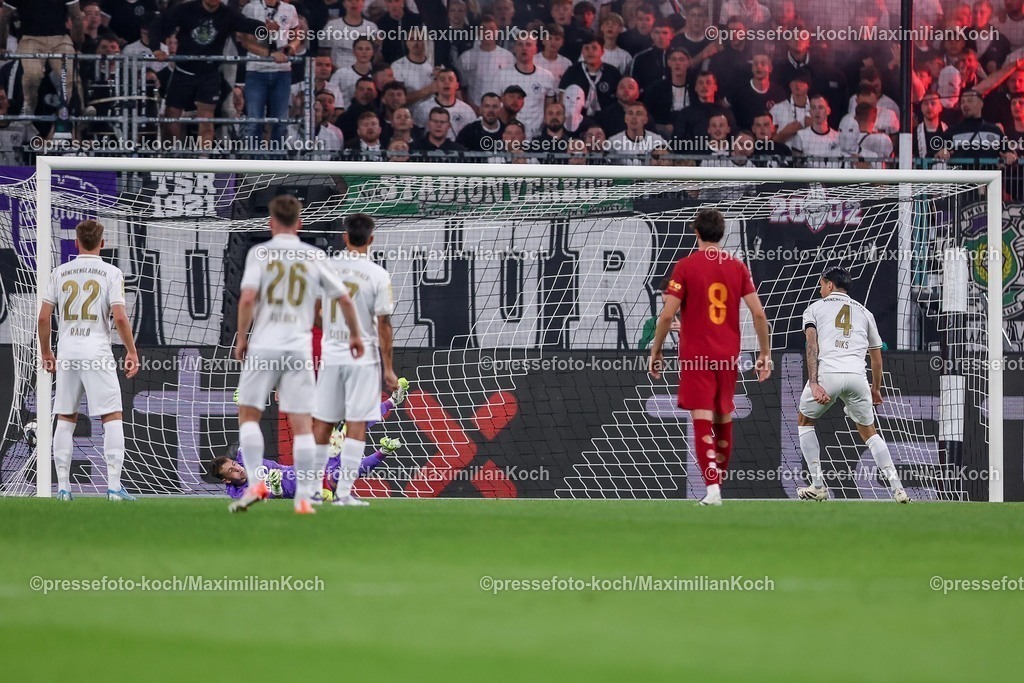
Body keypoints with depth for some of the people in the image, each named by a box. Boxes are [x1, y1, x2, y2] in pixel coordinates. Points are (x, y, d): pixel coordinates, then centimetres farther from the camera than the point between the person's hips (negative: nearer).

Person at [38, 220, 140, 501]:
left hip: (67, 353, 3)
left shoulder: (59, 273, 7)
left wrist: (46, 352, 17)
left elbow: (43, 317, 5)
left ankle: (63, 487, 9)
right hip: (98, 353, -3)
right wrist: (132, 352, -1)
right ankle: (114, 486, -9)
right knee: (112, 417, 0)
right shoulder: (111, 273, -2)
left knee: (65, 419, 11)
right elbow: (119, 317, -11)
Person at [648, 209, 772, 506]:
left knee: (702, 421, -8)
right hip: (728, 356, 4)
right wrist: (765, 354, 7)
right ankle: (718, 480, 28)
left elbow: (667, 315, -10)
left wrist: (655, 352, 0)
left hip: (695, 357, -4)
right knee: (723, 420, 17)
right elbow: (758, 313, -1)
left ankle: (712, 486, -22)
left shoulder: (685, 267, -6)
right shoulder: (737, 267, 4)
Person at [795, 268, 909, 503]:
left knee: (804, 420, 23)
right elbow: (876, 357, 27)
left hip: (827, 372, -3)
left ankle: (818, 486, 15)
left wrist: (813, 383, -10)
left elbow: (812, 346, 0)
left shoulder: (815, 308, 18)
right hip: (857, 375, 3)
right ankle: (897, 488, 4)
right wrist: (876, 389, 42)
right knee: (868, 430, 19)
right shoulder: (864, 312, 26)